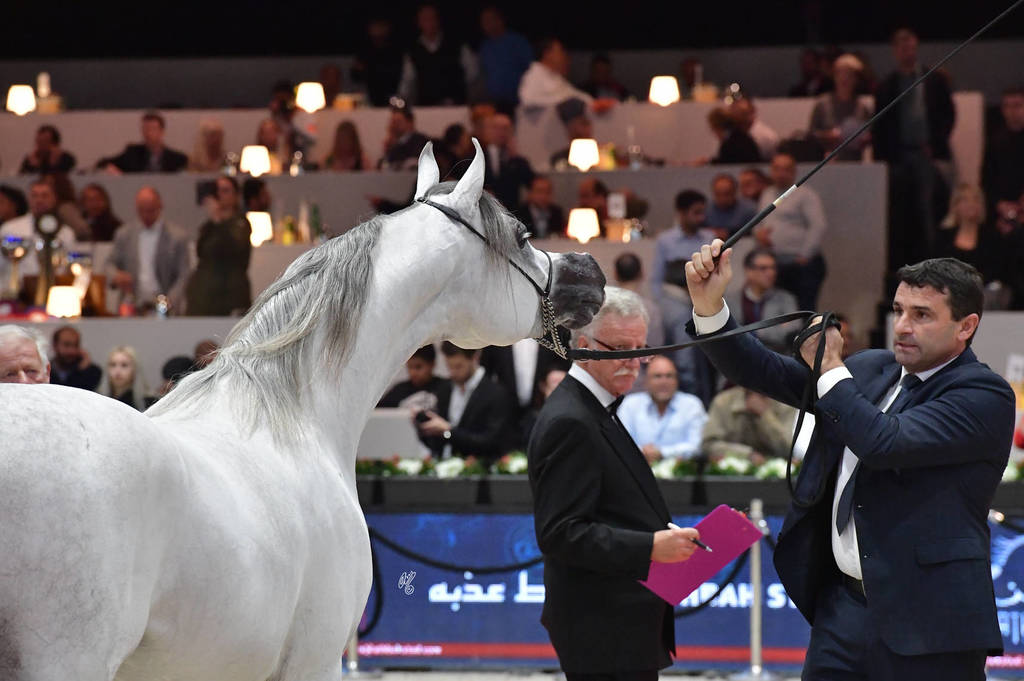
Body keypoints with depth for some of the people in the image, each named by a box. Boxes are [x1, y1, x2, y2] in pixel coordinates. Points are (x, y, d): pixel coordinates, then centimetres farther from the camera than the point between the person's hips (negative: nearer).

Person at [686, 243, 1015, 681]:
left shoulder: (985, 395, -10)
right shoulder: (870, 370, 13)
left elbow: (886, 443, -22)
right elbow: (764, 373, 11)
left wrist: (830, 369, -9)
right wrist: (709, 306, -4)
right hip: (843, 601, 6)